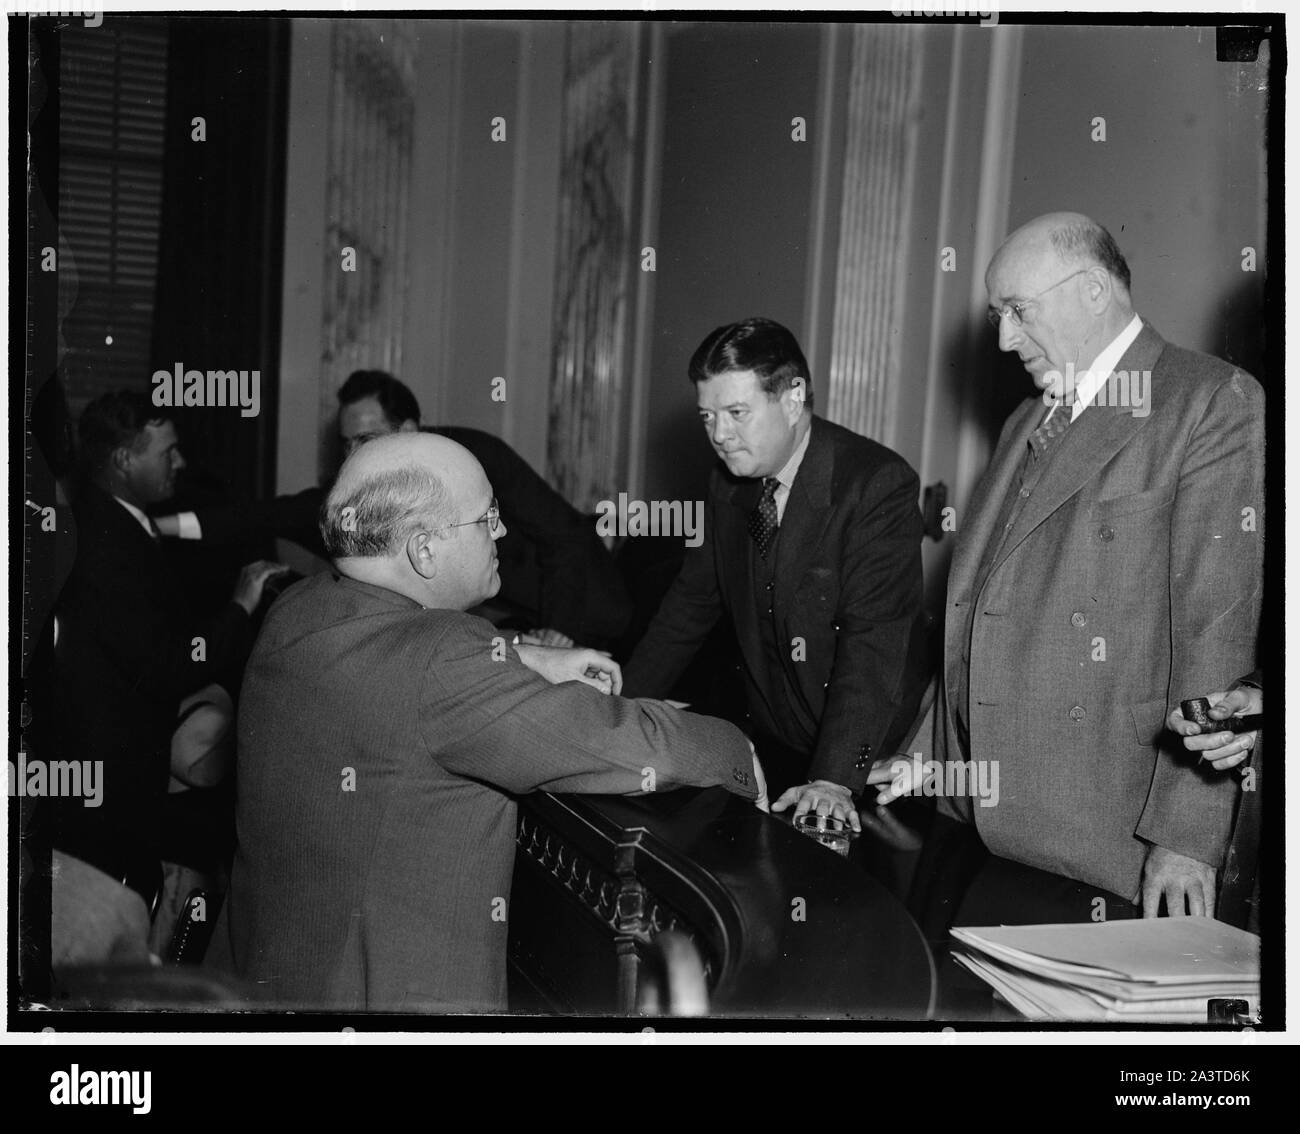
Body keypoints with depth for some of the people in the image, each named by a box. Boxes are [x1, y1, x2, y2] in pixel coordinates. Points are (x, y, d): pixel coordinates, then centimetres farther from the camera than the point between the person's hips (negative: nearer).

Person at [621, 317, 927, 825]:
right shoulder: (727, 485, 1)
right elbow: (690, 604, 10)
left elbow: (874, 642, -26)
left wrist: (835, 778, -34)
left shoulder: (879, 484, -20)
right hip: (773, 749, 5)